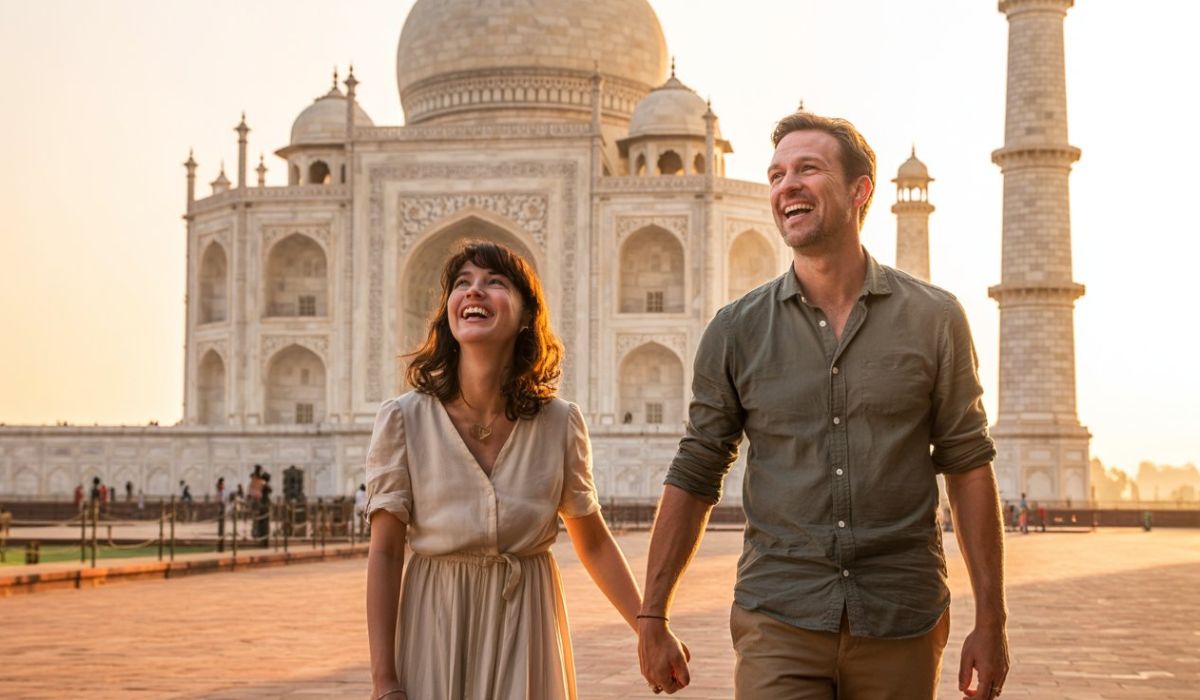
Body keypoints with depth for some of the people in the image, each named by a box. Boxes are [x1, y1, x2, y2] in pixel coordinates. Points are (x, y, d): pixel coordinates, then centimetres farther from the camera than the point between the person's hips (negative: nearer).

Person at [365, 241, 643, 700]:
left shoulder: (560, 423, -4)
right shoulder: (403, 420, -8)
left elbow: (594, 544, 6)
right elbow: (385, 554, -8)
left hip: (527, 631, 1)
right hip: (436, 629, -1)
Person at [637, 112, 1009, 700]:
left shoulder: (934, 319, 1)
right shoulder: (736, 331, 2)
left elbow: (967, 466, 3)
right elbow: (694, 475, 6)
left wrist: (990, 620, 0)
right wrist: (652, 618, 4)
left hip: (901, 625, 1)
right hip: (777, 623, 0)